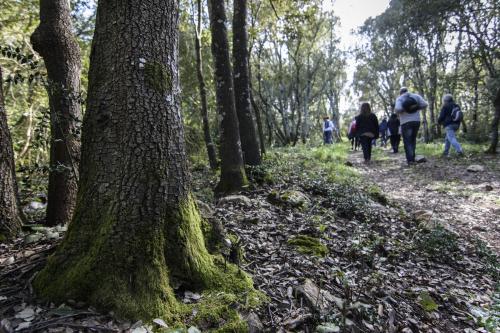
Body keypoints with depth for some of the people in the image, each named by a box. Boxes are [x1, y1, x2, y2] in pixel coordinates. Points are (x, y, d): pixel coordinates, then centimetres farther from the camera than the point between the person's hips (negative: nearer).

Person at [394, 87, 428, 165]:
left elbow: (398, 109, -17)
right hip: (416, 121, 4)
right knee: (413, 140, 16)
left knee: (407, 141, 0)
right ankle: (412, 158, 16)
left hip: (406, 122, -4)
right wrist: (416, 108, 14)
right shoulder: (416, 96, 10)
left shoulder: (399, 98, 0)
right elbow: (425, 104, -1)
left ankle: (410, 159, -10)